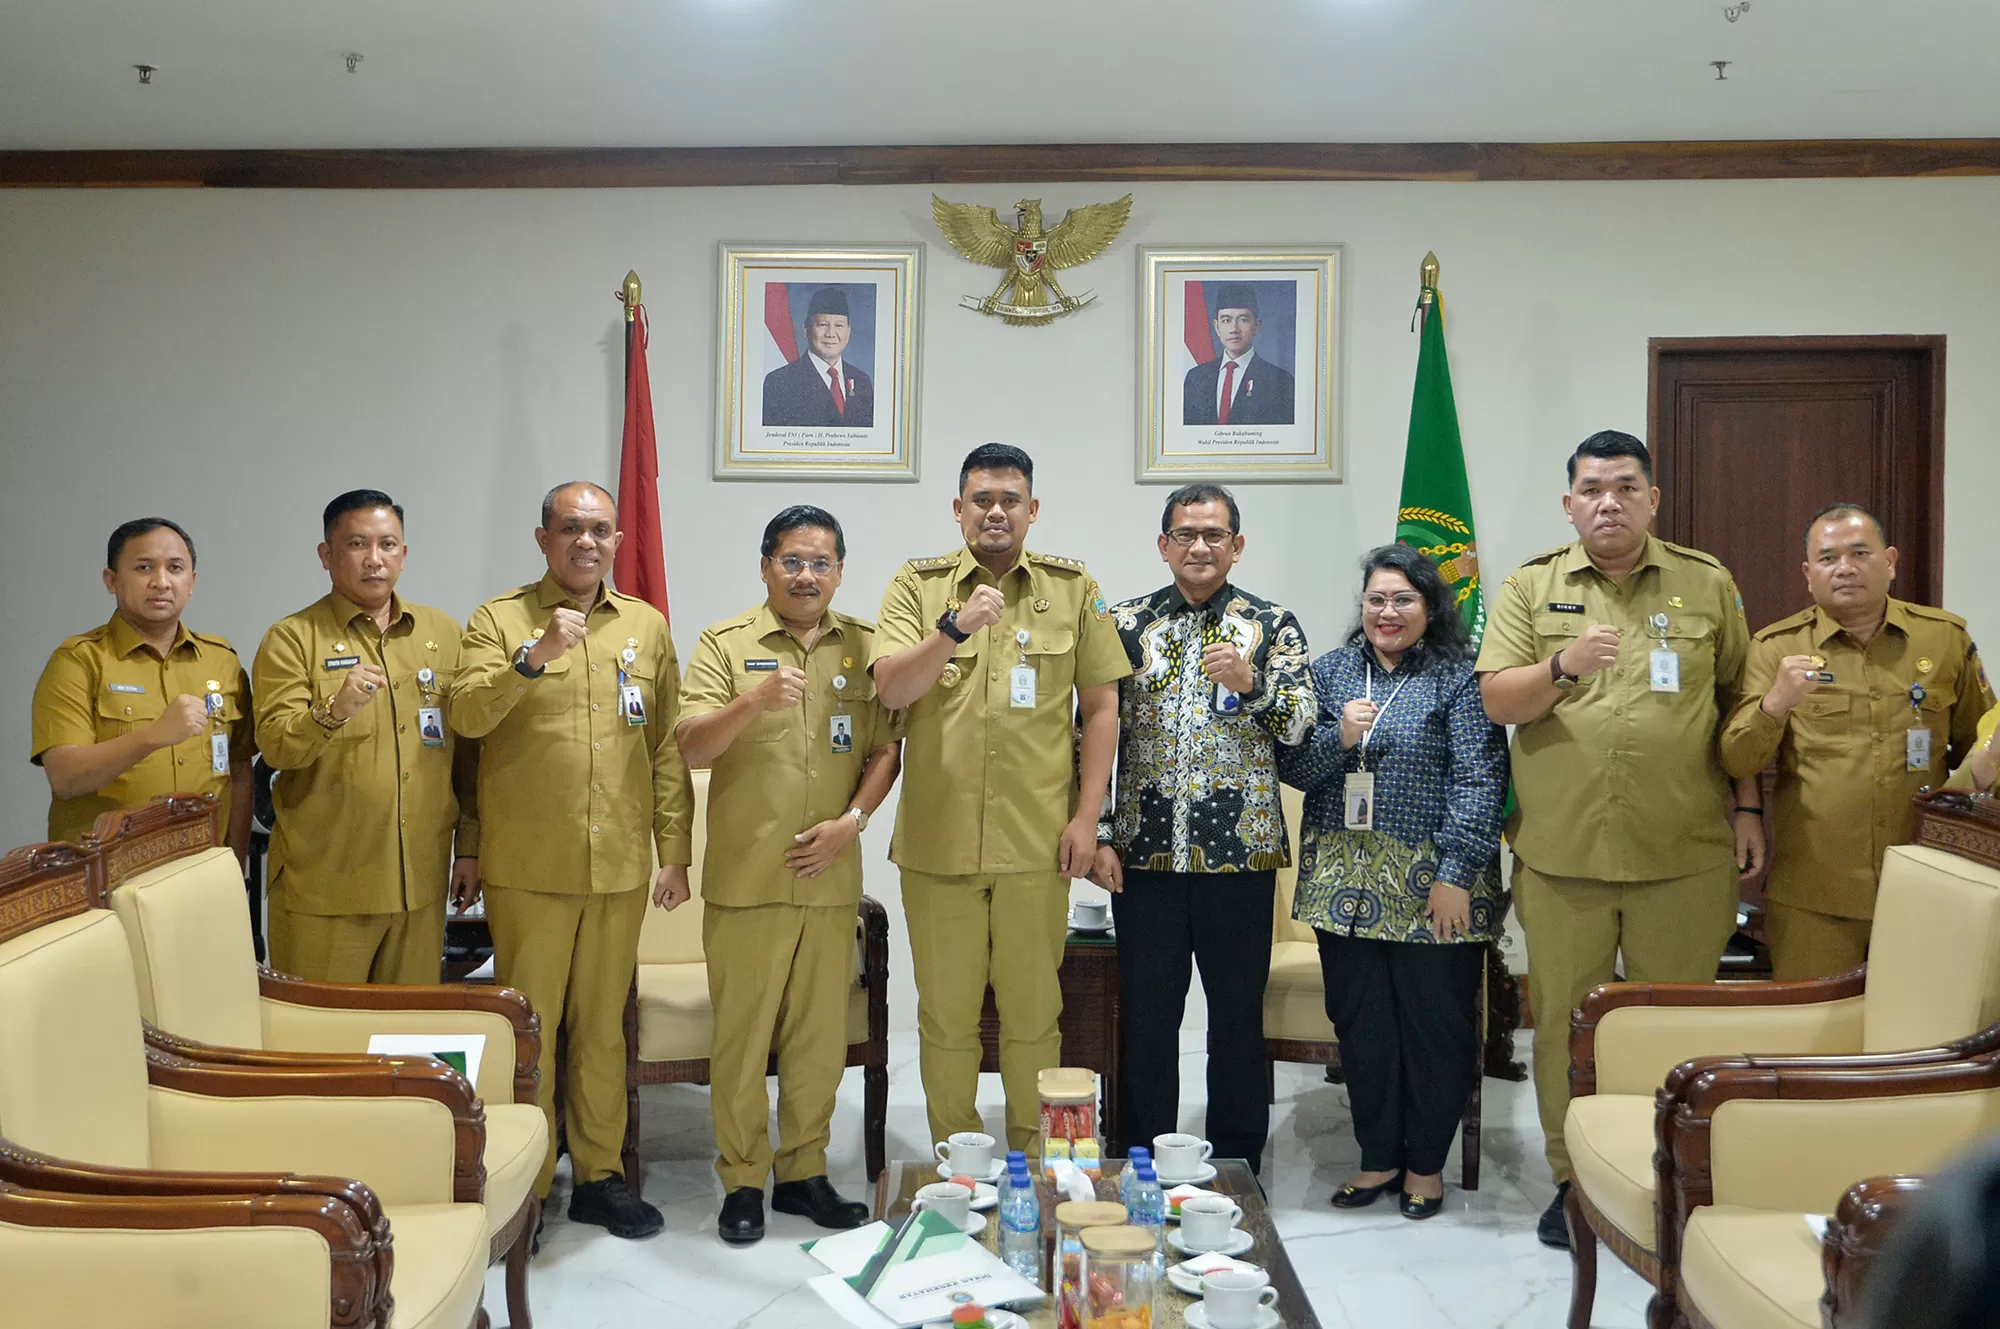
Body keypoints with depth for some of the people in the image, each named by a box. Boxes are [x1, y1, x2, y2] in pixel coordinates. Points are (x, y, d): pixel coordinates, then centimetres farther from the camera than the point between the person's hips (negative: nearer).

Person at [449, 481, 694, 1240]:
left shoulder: (646, 627, 10)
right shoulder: (500, 620, 0)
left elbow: (667, 746, 10)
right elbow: (466, 716, -14)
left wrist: (675, 851, 6)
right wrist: (535, 656, -28)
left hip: (621, 866, 3)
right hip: (527, 867, -3)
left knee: (603, 1027, 12)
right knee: (529, 1028, 5)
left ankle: (599, 1176, 24)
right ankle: (524, 1184, 19)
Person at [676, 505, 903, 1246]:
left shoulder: (865, 648, 8)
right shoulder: (726, 645, -1)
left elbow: (887, 748, 9)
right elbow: (691, 749, -10)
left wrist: (853, 819, -7)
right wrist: (755, 700, -26)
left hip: (831, 878, 3)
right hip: (745, 878, -2)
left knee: (820, 1033, 10)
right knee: (742, 1032, 3)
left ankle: (803, 1171, 24)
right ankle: (742, 1181, 16)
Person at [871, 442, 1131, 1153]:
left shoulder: (1073, 588, 5)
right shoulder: (917, 585, 3)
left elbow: (1100, 707, 6)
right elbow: (891, 689, -9)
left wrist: (1086, 816, -1)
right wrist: (957, 627, -24)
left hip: (1037, 841, 0)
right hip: (938, 836, 0)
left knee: (1033, 1010, 9)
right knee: (946, 1011, 9)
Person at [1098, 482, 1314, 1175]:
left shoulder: (1273, 624, 4)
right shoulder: (1126, 623, 6)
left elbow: (1300, 727, -3)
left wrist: (1252, 682, -21)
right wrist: (1098, 837, -1)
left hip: (1240, 851, -1)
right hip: (1145, 853, 1)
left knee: (1239, 1017, 8)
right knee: (1146, 1017, 8)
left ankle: (1235, 1170, 22)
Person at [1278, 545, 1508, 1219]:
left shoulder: (1458, 679, -2)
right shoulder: (1329, 672, 10)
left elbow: (1479, 781, -8)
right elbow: (1291, 766, 6)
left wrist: (1455, 875, -15)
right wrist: (1339, 738, -13)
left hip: (1433, 887, -3)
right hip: (1346, 880, 4)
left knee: (1436, 1024, 5)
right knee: (1360, 1023, 9)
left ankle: (1426, 1163, 22)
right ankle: (1378, 1157, 24)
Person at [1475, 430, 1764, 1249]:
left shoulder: (1707, 584, 7)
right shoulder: (1530, 588, 5)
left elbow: (1739, 699, 11)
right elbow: (1496, 702, -2)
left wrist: (1748, 808, 7)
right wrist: (1562, 666, -21)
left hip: (1685, 852, 0)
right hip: (1561, 852, 0)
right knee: (1563, 1020, 6)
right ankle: (1572, 1178, 20)